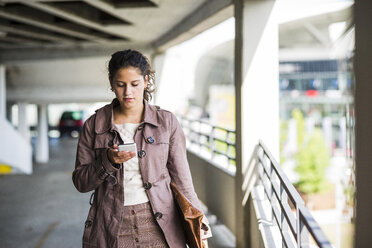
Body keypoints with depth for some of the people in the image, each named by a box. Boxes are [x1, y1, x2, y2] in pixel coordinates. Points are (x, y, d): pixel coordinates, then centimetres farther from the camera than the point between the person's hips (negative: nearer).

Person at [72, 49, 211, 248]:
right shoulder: (94, 125, 4)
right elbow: (80, 182, 4)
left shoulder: (167, 122, 3)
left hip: (157, 225, 0)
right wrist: (108, 161, -12)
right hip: (111, 228, 0)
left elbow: (181, 179, 5)